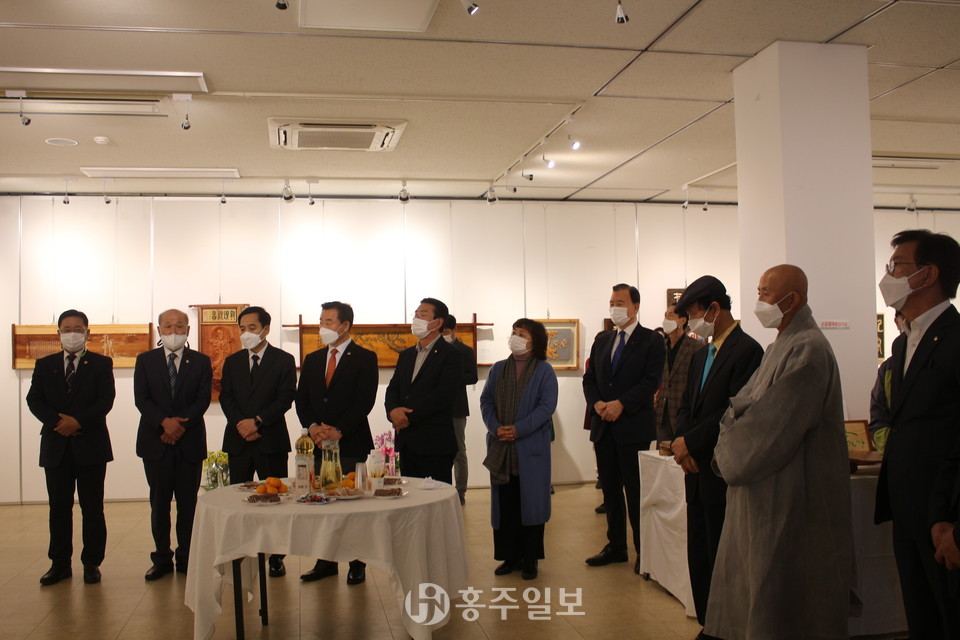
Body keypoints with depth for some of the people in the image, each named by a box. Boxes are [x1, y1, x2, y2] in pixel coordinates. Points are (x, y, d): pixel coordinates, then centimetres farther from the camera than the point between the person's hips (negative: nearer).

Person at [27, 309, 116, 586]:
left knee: (93, 508, 3)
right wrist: (57, 422, -14)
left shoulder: (101, 364, 4)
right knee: (59, 507, 8)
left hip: (90, 445, -2)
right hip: (55, 446, 2)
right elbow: (34, 400, 1)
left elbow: (106, 400, -7)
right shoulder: (45, 365, 11)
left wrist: (79, 422, -19)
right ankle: (60, 563, 17)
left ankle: (91, 563, 12)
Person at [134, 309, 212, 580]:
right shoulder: (145, 360, 8)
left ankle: (186, 558, 13)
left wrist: (181, 425, -15)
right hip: (156, 442, 1)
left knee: (188, 502, 4)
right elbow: (141, 399, -2)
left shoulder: (201, 361, 6)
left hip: (190, 441, 0)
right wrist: (164, 422, -17)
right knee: (159, 502, 6)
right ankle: (162, 559, 16)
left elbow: (203, 399, -2)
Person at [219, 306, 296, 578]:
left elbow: (286, 398, -7)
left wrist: (257, 421, -15)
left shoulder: (284, 360, 1)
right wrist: (240, 423, -11)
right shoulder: (232, 362, 12)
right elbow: (226, 398, 5)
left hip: (271, 440, -3)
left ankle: (276, 558, 9)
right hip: (238, 440, 3)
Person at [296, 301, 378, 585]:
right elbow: (301, 399, 10)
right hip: (320, 444, 5)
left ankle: (357, 564, 10)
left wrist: (338, 431, -16)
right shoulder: (312, 360, 15)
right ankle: (326, 562, 18)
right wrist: (312, 427, -7)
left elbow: (365, 401, -9)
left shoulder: (365, 358, -1)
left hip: (352, 444, -5)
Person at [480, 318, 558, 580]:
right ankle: (510, 556, 18)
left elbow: (547, 406, -9)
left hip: (531, 447, -4)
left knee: (530, 501, 1)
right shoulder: (498, 369, 12)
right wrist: (496, 428, -9)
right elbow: (486, 401, 8)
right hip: (501, 448, 4)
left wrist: (518, 429, -16)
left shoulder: (544, 371, -1)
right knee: (504, 503, 7)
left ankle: (530, 559, 12)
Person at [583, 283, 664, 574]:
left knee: (636, 492, 0)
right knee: (610, 490, 12)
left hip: (634, 427, -5)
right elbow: (589, 378, 12)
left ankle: (644, 551, 11)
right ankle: (616, 546, 22)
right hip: (604, 427, 6)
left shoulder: (651, 341, -2)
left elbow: (651, 381, -11)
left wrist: (621, 404, -19)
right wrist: (597, 404, -7)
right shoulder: (601, 341, 15)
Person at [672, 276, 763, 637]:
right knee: (699, 557, 13)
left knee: (722, 560, 1)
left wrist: (690, 443, -14)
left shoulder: (746, 350, -13)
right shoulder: (701, 354, 15)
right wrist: (680, 441, -3)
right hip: (697, 472, 8)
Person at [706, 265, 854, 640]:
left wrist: (727, 454, -7)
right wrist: (729, 446, -5)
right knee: (753, 585, 17)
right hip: (763, 494, 9)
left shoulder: (808, 350, -19)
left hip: (789, 499, -9)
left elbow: (771, 427, -21)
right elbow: (741, 405, 12)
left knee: (782, 609, 3)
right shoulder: (781, 347, 13)